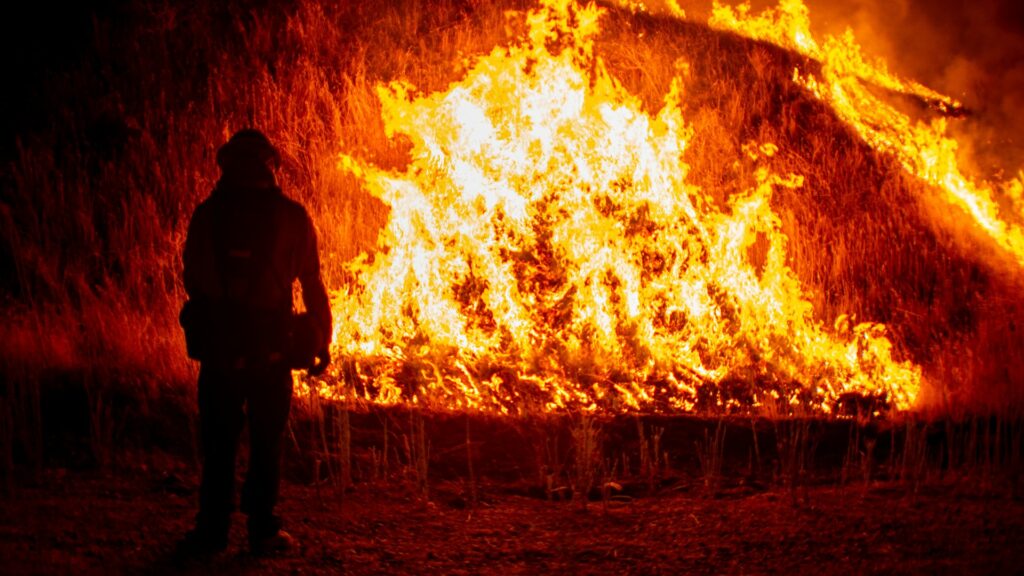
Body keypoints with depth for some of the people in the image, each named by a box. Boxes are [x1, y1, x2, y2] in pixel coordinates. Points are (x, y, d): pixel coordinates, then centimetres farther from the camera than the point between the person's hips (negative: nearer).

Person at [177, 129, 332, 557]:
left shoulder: (207, 215, 1)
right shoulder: (292, 216, 0)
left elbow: (193, 280, 7)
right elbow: (312, 285, 1)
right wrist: (322, 341, 8)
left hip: (220, 344, 1)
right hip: (273, 345, -1)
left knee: (219, 440, 9)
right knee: (266, 439, 7)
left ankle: (213, 529, 11)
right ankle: (262, 529, 9)